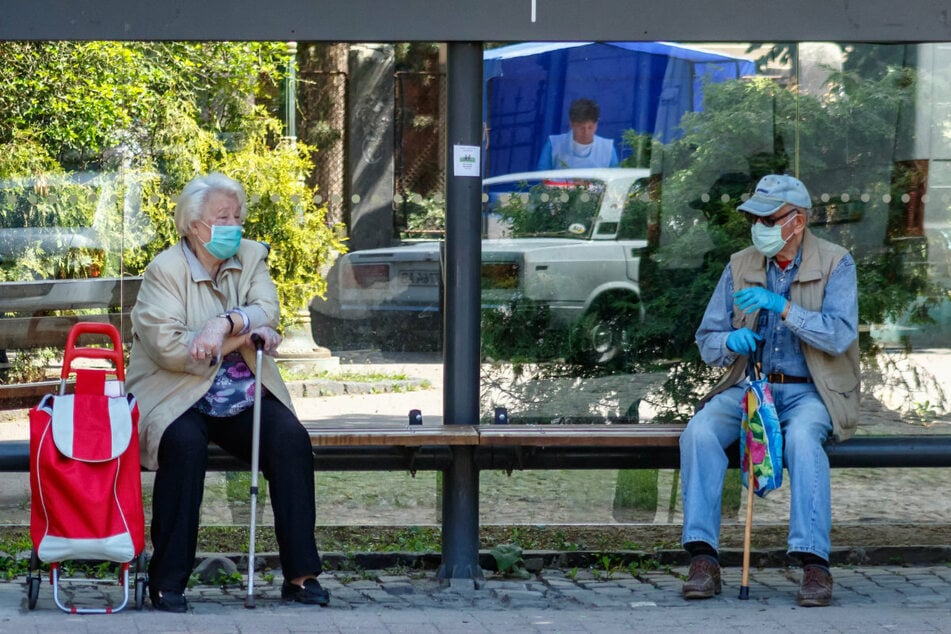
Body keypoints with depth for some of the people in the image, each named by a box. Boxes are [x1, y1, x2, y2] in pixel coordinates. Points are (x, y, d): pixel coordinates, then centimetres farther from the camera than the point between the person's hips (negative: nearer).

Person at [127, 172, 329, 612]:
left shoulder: (252, 257, 9)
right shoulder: (164, 271, -7)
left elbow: (267, 313, -8)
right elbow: (170, 348, -19)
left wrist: (225, 324, -28)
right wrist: (245, 334, -14)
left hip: (243, 400, 4)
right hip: (176, 397, -4)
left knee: (291, 438, -22)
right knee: (184, 443, -35)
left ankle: (301, 575, -18)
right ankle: (167, 583, -28)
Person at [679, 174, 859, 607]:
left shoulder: (835, 264, -4)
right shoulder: (740, 267, 7)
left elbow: (840, 336, -17)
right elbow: (706, 340, 11)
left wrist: (781, 307, -24)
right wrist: (731, 341, -14)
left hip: (809, 393, -3)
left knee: (802, 437, -38)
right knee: (699, 432, -27)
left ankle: (814, 564, -38)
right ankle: (703, 558, -29)